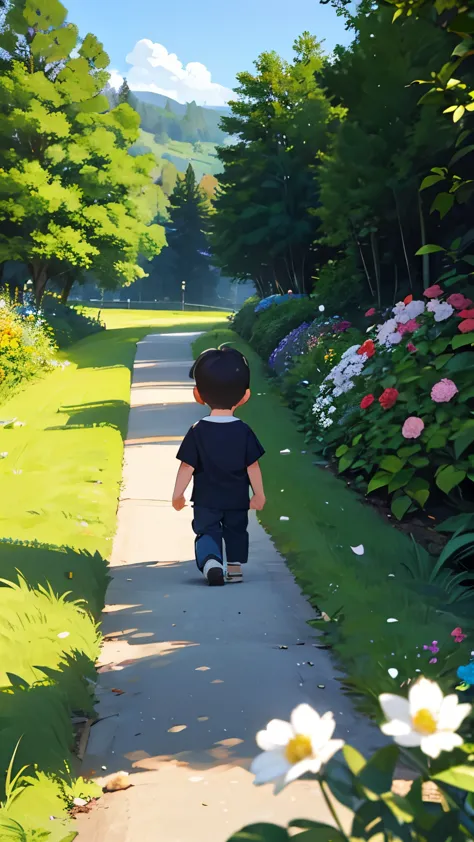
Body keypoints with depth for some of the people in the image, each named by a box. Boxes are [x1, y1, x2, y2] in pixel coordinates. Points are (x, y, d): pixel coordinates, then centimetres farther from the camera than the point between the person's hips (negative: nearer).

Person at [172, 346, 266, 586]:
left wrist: (177, 494, 0)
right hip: (237, 499, 2)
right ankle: (235, 568, 19)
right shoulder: (244, 432, -8)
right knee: (236, 531, 19)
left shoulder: (197, 432, -11)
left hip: (206, 499, -1)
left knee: (207, 531, 5)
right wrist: (259, 494, 7)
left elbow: (187, 466, -10)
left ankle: (210, 560, -21)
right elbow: (253, 466, -4)